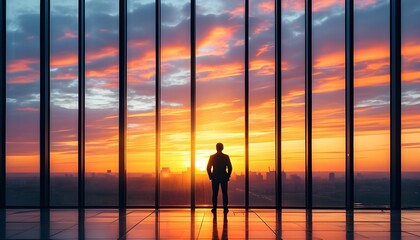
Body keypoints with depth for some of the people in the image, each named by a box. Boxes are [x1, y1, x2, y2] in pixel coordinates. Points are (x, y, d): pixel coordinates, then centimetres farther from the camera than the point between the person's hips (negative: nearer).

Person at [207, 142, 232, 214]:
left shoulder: (212, 157, -2)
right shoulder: (226, 157, -3)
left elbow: (208, 168, -3)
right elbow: (230, 167, -5)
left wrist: (210, 176, 7)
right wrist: (228, 176, 4)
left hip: (215, 178, 0)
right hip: (224, 178, 0)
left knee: (215, 194, 5)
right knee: (224, 194, 4)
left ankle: (214, 208, 3)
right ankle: (225, 209, 2)